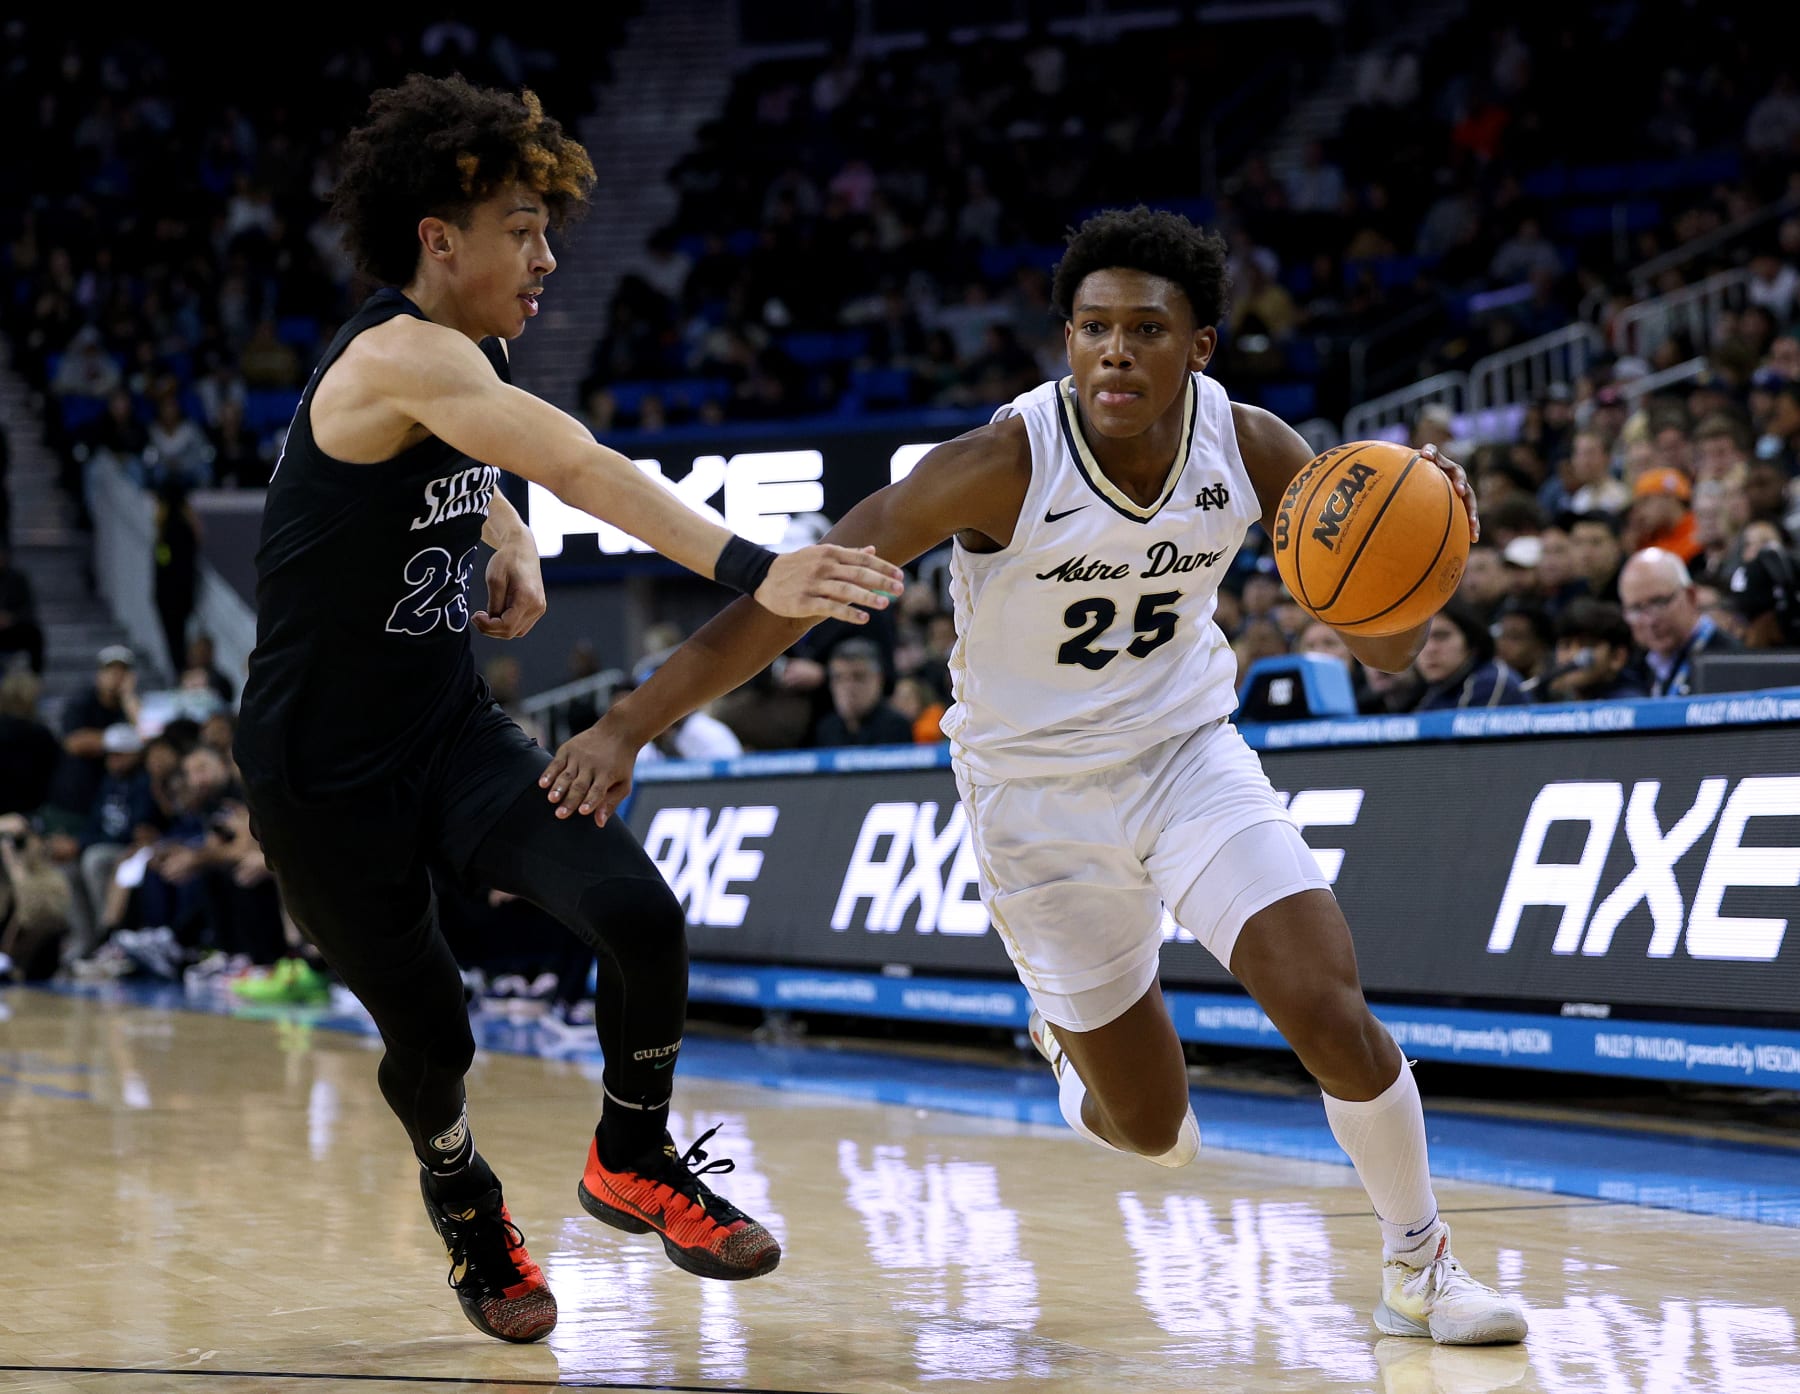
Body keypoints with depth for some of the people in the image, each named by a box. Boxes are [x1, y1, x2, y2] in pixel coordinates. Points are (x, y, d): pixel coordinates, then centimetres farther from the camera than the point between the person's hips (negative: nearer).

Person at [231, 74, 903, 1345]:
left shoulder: (463, 360, 5)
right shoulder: (401, 356, -24)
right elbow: (585, 469, -39)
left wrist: (510, 545, 5)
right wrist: (753, 574, -51)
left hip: (450, 733, 7)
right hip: (324, 774, -7)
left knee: (641, 914, -15)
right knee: (431, 1034, 4)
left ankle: (634, 1161, 10)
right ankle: (461, 1196, 38)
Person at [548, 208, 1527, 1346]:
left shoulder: (1253, 452, -16)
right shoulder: (1005, 464, -27)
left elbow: (1383, 650, -9)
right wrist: (630, 725, -34)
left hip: (1187, 751, 2)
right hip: (1039, 793, -2)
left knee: (1331, 1010, -16)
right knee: (1151, 1128, 6)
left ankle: (1419, 1266, 10)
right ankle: (1074, 1040, 44)